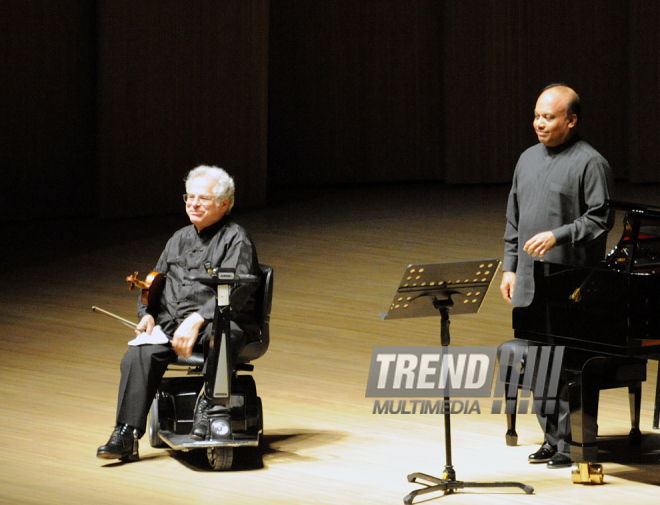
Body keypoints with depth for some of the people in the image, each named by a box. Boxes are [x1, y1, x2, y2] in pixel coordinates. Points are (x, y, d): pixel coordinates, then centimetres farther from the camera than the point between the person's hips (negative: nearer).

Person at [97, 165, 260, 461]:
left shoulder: (236, 239, 0)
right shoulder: (180, 239, 24)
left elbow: (235, 293, -14)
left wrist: (197, 320, -25)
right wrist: (147, 314, 8)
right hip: (171, 323, 6)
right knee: (137, 356, -22)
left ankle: (207, 409, -35)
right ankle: (126, 436, -24)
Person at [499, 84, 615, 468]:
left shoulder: (590, 163, -7)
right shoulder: (528, 159, 16)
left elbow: (601, 219, -12)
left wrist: (558, 236, -21)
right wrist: (510, 266, 14)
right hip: (530, 283, 7)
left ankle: (571, 443, 1)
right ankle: (552, 439, 20)